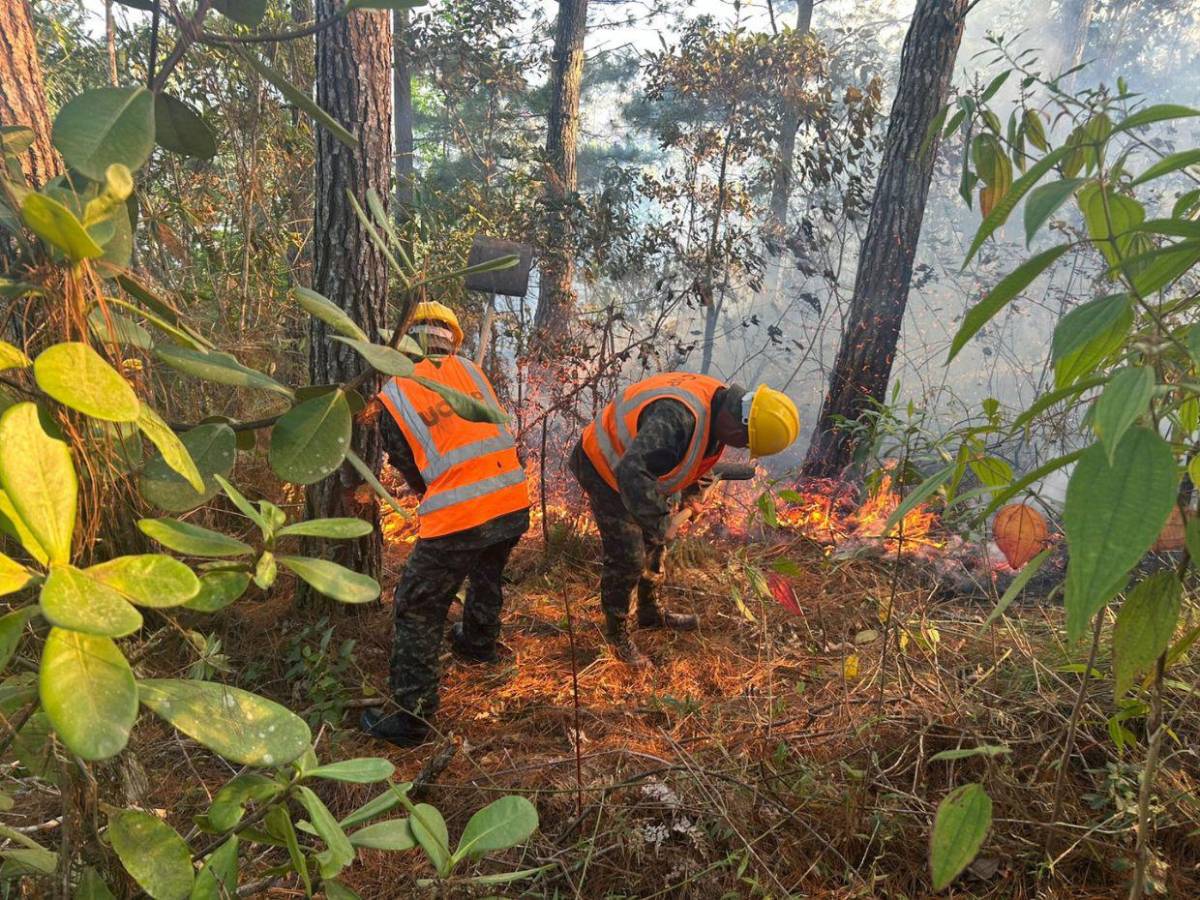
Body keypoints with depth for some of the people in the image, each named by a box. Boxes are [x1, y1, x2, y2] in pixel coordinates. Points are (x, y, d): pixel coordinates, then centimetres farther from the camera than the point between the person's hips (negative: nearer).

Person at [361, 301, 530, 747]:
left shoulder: (392, 397, 3)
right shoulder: (467, 368, 10)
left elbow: (409, 467, 10)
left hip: (456, 519, -5)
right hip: (514, 504, 5)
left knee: (418, 612, 10)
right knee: (487, 576, 33)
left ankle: (410, 717, 16)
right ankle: (477, 644, 57)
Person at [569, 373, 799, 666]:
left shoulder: (717, 404, -8)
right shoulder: (678, 417, -40)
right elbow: (632, 472, -46)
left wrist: (691, 487, 6)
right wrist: (659, 521, -35)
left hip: (637, 471, 10)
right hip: (605, 469, -9)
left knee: (654, 543, 21)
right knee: (628, 559, -5)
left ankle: (650, 613, 42)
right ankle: (617, 634, 16)